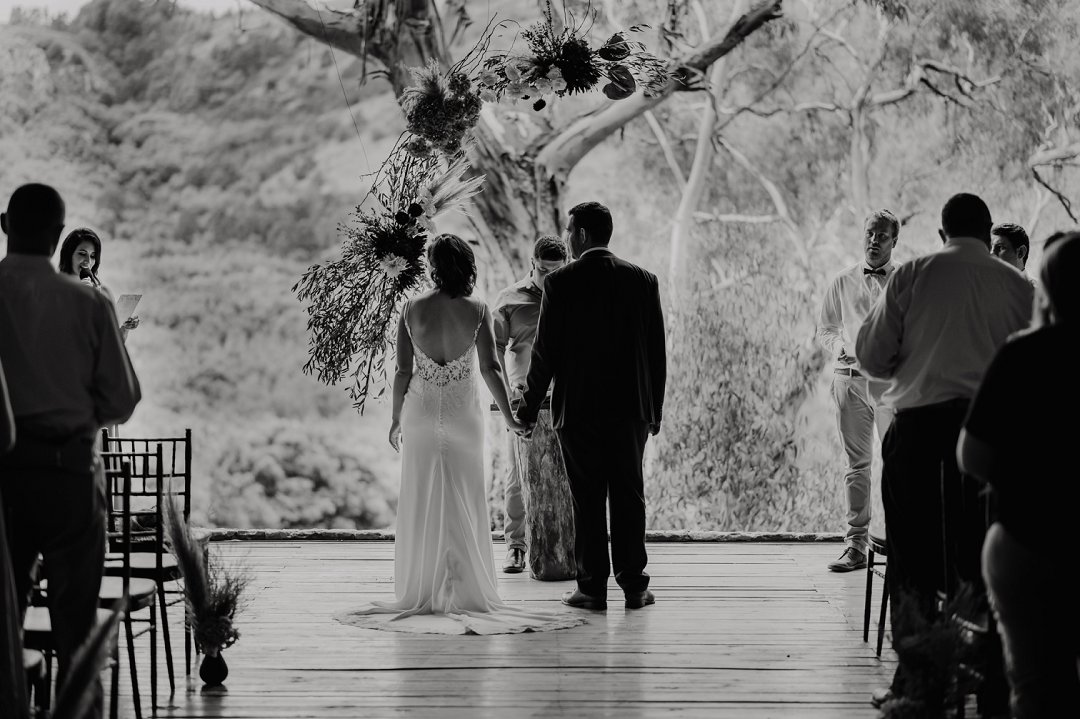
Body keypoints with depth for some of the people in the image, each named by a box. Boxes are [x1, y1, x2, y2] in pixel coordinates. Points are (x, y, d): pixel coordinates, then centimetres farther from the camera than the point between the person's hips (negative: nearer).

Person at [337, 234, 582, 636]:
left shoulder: (412, 310, -4)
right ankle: (468, 593, 5)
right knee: (465, 506, 6)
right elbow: (490, 369, -8)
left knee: (421, 506, 7)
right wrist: (508, 416, 2)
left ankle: (420, 594, 7)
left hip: (420, 416, 1)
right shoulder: (477, 311, -6)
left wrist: (396, 419, 8)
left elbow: (403, 371, -2)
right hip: (463, 417, -1)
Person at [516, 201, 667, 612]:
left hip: (578, 408, -3)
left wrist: (529, 407, 4)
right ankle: (634, 586, 8)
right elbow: (657, 350, 6)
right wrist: (655, 408, 14)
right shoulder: (643, 281, 4)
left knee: (588, 500, 2)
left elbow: (545, 352, -5)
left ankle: (593, 589, 3)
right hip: (631, 408, 3)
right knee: (629, 497, 8)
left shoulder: (561, 283, -6)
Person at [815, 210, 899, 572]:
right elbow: (824, 329, 19)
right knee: (856, 463, 4)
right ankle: (855, 545, 7)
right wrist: (839, 347, -2)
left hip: (893, 379, -2)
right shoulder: (843, 282, 12)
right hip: (850, 377, 2)